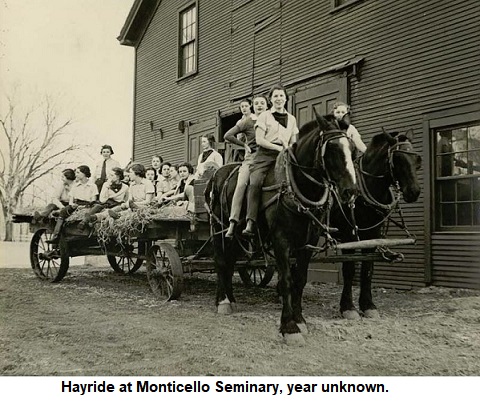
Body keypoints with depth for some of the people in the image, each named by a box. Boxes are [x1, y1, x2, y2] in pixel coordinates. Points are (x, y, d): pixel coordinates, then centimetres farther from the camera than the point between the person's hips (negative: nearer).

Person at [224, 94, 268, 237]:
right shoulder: (247, 121, 6)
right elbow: (228, 136, 2)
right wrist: (244, 145, 3)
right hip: (251, 157, -2)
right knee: (241, 184, -24)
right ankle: (233, 222, -27)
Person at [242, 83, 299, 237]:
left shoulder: (291, 119, 21)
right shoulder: (264, 116, 10)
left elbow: (293, 143, 22)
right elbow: (259, 140, -1)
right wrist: (279, 147, -8)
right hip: (265, 155, -3)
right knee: (255, 183, -27)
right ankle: (250, 223, -31)